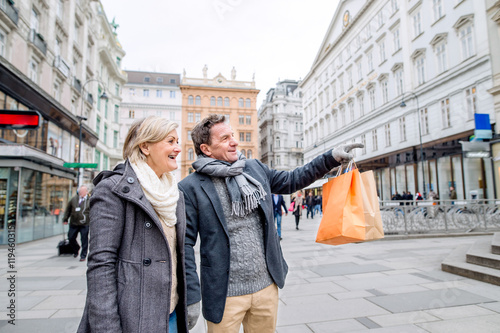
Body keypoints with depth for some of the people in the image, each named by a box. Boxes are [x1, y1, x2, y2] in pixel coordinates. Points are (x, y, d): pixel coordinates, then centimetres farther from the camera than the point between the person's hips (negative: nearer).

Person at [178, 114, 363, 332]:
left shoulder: (255, 168, 5)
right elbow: (186, 245, -10)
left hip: (267, 286, 5)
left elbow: (291, 180, 15)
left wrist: (332, 157, 10)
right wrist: (191, 297, -12)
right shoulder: (190, 188, -10)